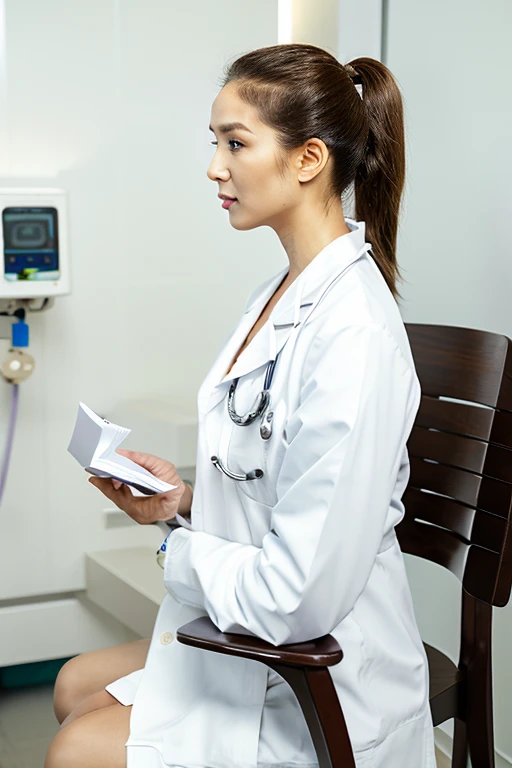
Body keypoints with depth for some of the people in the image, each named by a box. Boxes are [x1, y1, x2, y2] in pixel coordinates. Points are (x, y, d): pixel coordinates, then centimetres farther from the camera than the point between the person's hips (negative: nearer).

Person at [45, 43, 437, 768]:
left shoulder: (353, 338, -30)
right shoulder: (284, 294, 3)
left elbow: (300, 595, -29)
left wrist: (185, 552, -13)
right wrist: (186, 496, -1)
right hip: (254, 634, 9)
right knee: (75, 685, 19)